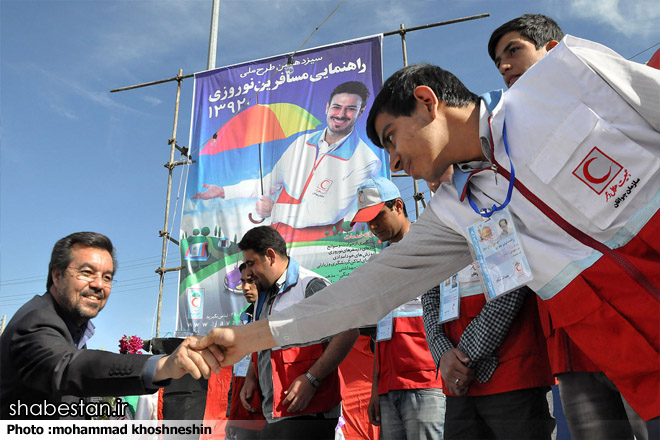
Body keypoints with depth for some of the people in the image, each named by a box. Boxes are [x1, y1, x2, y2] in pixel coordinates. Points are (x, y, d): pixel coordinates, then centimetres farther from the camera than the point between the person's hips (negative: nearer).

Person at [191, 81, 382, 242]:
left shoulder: (365, 161, -8)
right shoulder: (303, 142, 12)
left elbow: (330, 212, -15)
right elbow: (271, 182, 22)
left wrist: (274, 209, -8)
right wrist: (223, 191, 19)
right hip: (276, 237, 5)